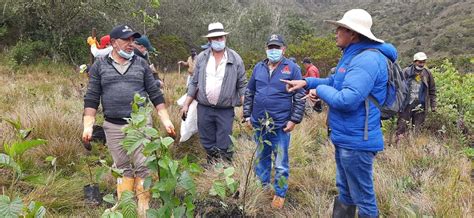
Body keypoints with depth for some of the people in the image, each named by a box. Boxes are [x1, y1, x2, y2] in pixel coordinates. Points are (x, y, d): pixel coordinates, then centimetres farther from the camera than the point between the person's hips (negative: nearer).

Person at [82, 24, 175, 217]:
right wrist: (88, 126, -4)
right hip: (113, 126, 1)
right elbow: (92, 98, 3)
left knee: (142, 167, 0)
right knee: (122, 168, 11)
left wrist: (166, 120, 1)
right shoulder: (100, 65, 3)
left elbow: (155, 94, 6)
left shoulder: (141, 64, 5)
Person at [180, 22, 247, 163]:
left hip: (225, 111, -2)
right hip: (203, 109, 3)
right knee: (208, 145, 15)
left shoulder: (235, 59, -3)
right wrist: (186, 104, 5)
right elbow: (194, 83, 8)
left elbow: (242, 86, -1)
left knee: (224, 148, 4)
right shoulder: (201, 58, 3)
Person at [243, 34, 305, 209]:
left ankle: (280, 194, 23)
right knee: (261, 158, 18)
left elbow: (300, 97, -5)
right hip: (259, 123, 4)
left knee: (281, 163, 6)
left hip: (281, 125, -4)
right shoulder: (258, 67, 7)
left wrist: (294, 119, -10)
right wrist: (247, 115, 8)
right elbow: (249, 92, 13)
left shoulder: (292, 68, -5)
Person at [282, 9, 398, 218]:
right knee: (345, 192, 23)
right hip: (345, 137, 11)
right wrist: (306, 82, 12)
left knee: (363, 197, 4)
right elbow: (335, 82, 24)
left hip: (357, 141, -11)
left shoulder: (367, 59, -23)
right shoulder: (352, 55, 12)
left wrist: (320, 90, -13)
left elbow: (347, 100, -30)